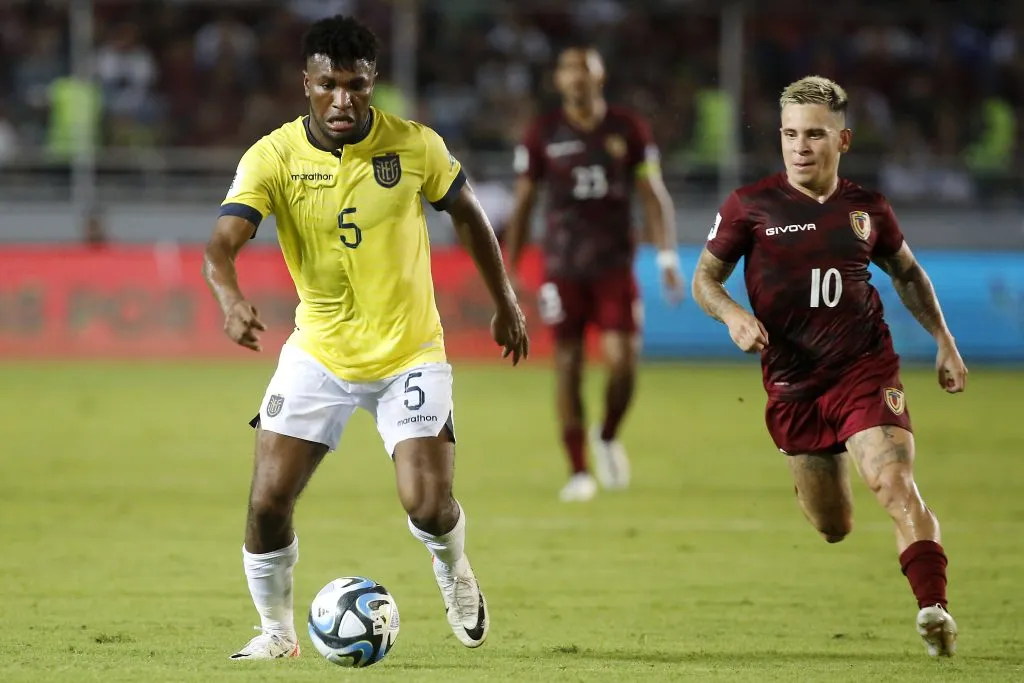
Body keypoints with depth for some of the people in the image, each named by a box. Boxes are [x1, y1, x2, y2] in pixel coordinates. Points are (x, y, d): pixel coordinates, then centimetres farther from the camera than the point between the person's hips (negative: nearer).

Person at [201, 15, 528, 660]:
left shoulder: (415, 146, -10)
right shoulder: (273, 157, -13)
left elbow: (469, 215, 8)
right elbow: (223, 242, -25)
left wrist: (506, 304, 11)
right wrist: (231, 297, -46)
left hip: (410, 352, -1)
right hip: (318, 353, 1)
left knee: (429, 506, -11)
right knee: (268, 500, -9)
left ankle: (454, 570, 26)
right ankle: (277, 630, 15)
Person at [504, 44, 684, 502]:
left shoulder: (629, 130, 3)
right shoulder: (542, 135, 2)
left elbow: (652, 194, 4)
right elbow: (522, 205, 6)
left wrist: (667, 257, -6)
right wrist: (510, 272, 4)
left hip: (614, 265, 0)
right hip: (562, 269, 0)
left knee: (623, 361, -9)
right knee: (568, 366, -1)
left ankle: (608, 438, 21)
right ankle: (578, 472, 6)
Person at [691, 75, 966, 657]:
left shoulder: (867, 209, 3)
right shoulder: (751, 206, -4)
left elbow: (907, 272, 21)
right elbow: (705, 277, 4)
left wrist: (944, 340, 16)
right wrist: (733, 315, -17)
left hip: (865, 371, 0)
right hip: (792, 385, 0)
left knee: (896, 484, -23)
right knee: (832, 528, 8)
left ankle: (934, 608, -26)